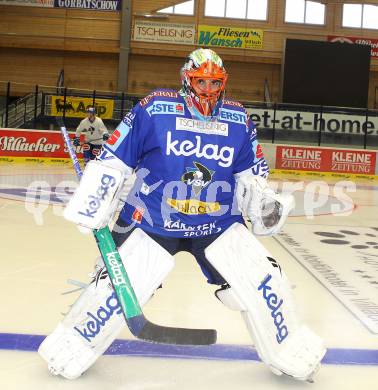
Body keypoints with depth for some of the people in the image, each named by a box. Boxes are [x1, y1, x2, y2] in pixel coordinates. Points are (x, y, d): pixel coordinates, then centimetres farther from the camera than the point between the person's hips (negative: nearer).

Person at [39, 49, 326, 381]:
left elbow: (249, 174, 12)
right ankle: (72, 347, 19)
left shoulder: (238, 120, 1)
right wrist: (90, 208, -9)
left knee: (264, 281, -5)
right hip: (153, 222, -2)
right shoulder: (155, 109, -10)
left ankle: (289, 351, 19)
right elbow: (112, 160, -6)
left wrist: (263, 204, -6)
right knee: (117, 285, -7)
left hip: (219, 224, 3)